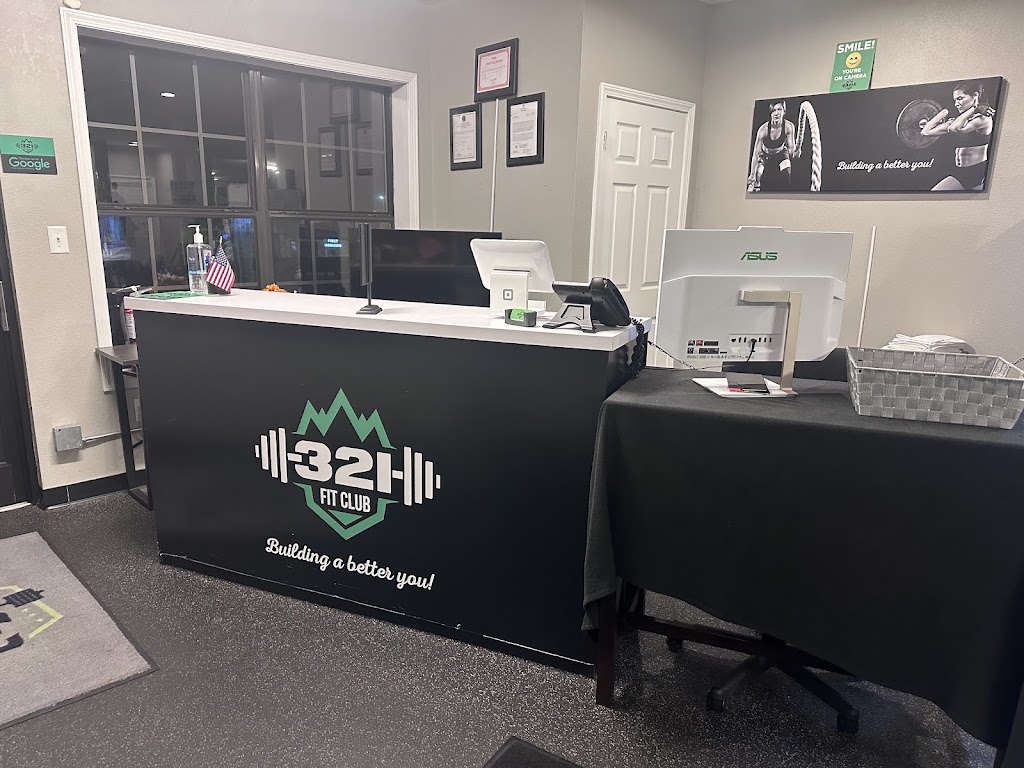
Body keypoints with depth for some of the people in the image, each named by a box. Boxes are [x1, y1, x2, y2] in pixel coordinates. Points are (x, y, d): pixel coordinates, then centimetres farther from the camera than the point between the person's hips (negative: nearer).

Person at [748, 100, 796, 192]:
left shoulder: (789, 127, -29)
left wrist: (792, 151, -50)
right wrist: (752, 175, -34)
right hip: (765, 155, -1)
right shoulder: (763, 129, -33)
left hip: (781, 154, 1)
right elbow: (756, 154, -31)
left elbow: (791, 147, -23)